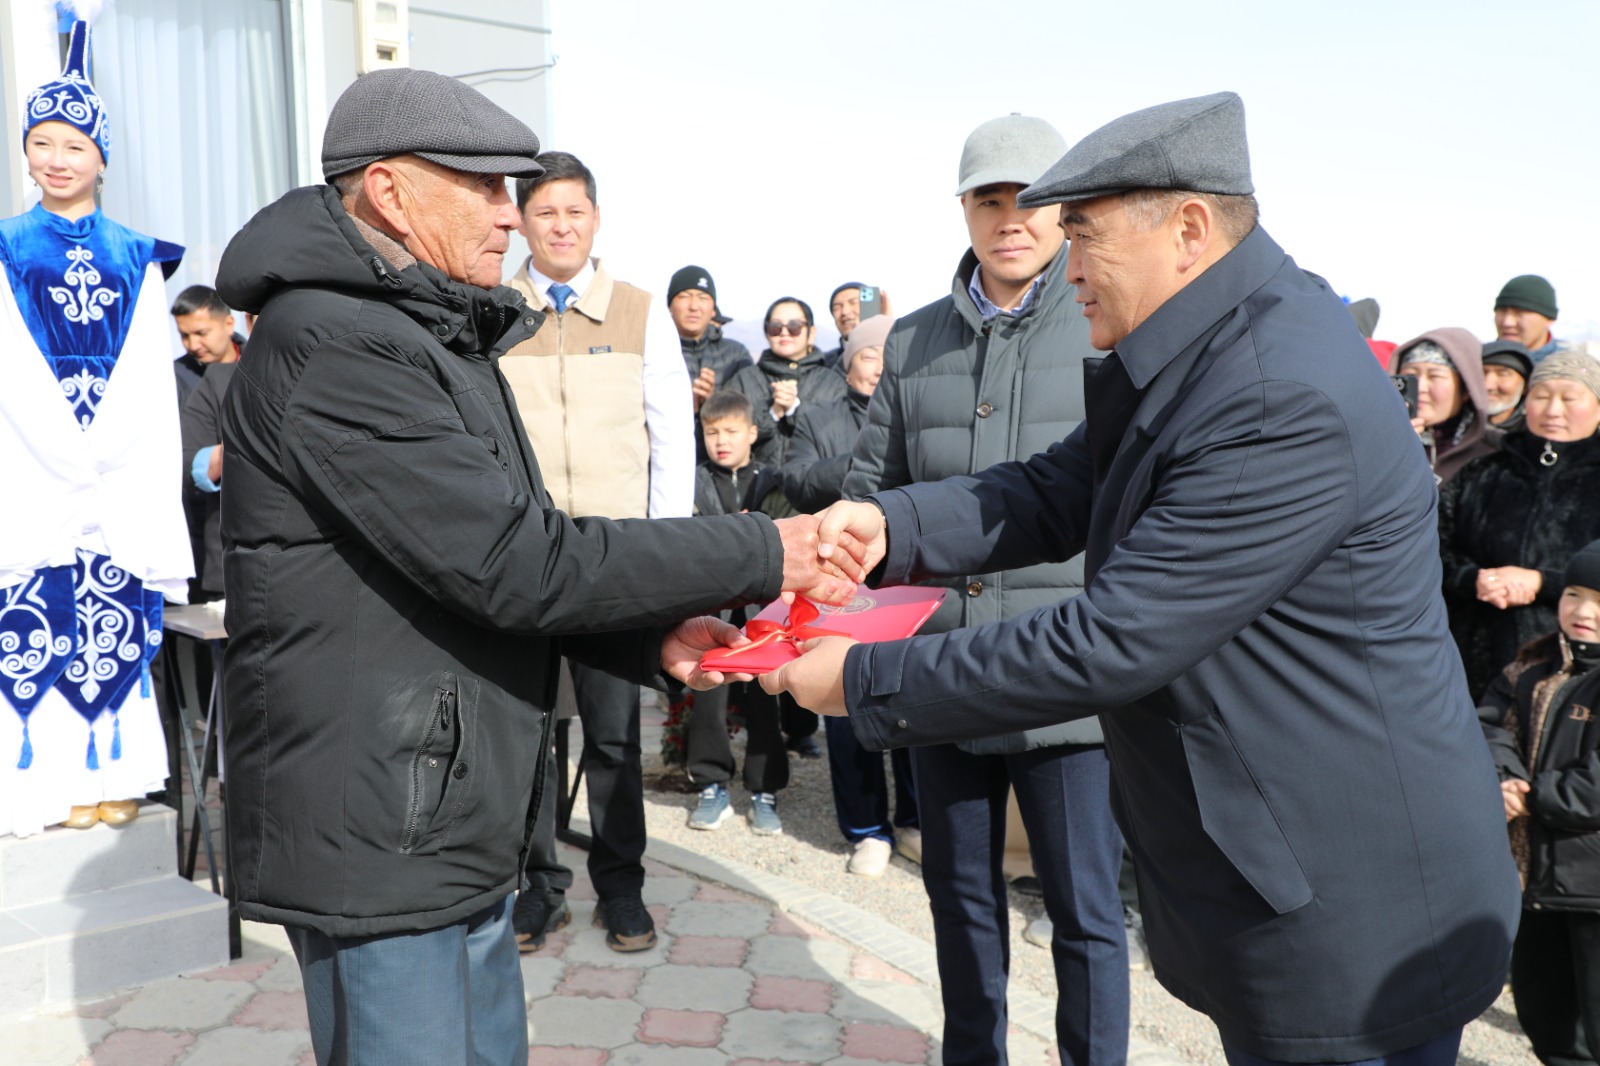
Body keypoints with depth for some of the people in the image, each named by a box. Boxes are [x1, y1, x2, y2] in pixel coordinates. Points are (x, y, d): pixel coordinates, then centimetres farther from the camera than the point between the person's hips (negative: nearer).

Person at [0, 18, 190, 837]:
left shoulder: (136, 260, 11)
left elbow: (151, 383, 7)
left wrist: (105, 454, -3)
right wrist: (67, 456, -10)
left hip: (122, 483, 2)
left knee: (117, 626, 4)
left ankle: (111, 772, 15)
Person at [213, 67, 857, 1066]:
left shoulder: (443, 340, 14)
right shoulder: (334, 348, -19)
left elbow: (496, 564, 14)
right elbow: (517, 561, -24)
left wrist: (655, 636, -3)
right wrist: (760, 553, -17)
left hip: (460, 825, 9)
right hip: (376, 835, -9)